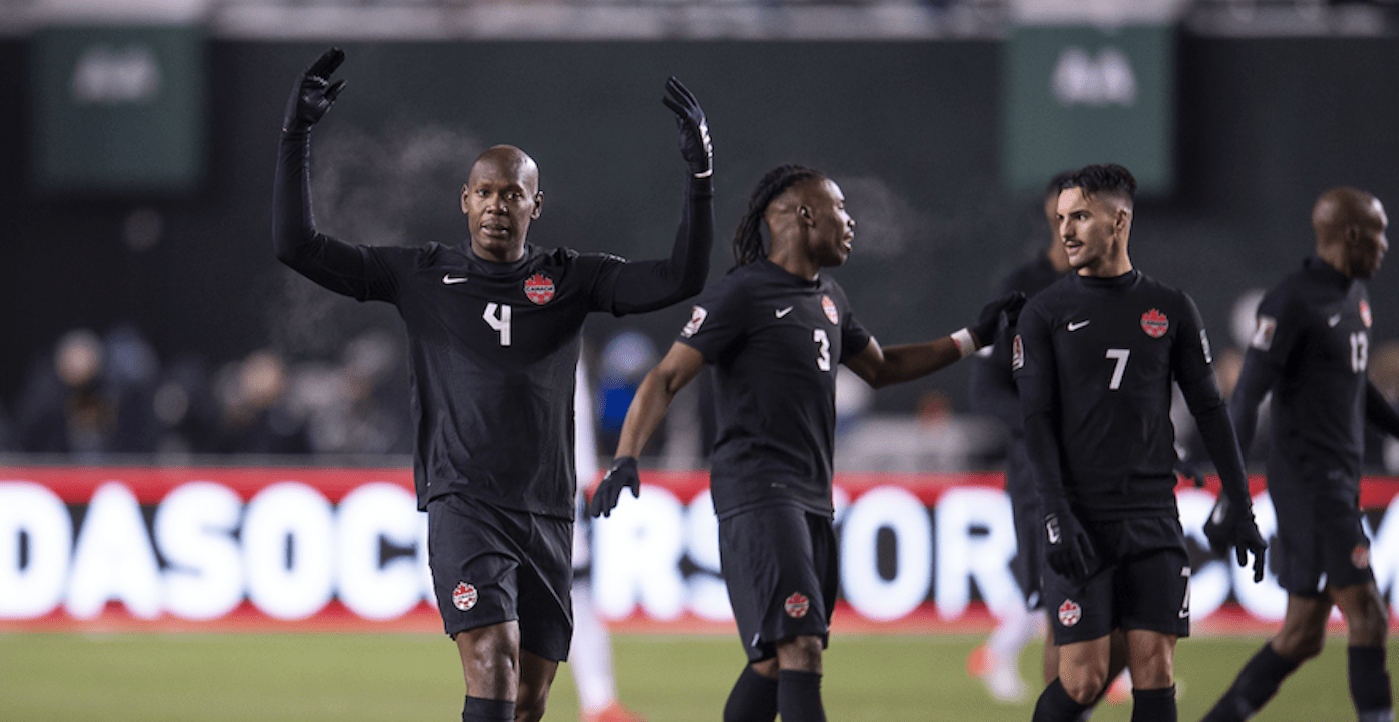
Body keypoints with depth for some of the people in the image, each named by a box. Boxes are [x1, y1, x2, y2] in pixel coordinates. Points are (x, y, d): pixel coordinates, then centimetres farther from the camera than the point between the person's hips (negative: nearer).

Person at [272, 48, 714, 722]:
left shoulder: (570, 279, 9)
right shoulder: (421, 275, 6)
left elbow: (681, 279, 1)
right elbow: (298, 246, 3)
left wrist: (699, 173, -9)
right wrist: (295, 136, -4)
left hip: (546, 512, 3)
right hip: (463, 505, -3)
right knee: (491, 666, -22)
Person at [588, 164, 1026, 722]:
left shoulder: (827, 297, 19)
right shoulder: (741, 294, -7)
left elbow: (880, 368, 35)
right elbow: (666, 379, -10)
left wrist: (972, 339, 30)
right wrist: (625, 460, -22)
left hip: (812, 500, 9)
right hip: (757, 493, -9)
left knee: (774, 663, 9)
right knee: (800, 650, -20)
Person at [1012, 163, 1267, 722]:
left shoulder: (1170, 309, 9)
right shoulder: (1045, 313, 4)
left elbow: (1209, 409, 13)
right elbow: (1036, 420, -2)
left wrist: (1242, 509, 9)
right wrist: (1056, 516, -13)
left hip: (1153, 518, 2)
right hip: (1081, 520, -2)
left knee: (1155, 672, -4)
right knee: (1083, 677, -7)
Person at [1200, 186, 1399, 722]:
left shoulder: (1355, 294, 15)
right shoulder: (1293, 302, -13)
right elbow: (1248, 396, -16)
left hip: (1341, 478, 9)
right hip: (1307, 479, -9)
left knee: (1304, 635, 8)